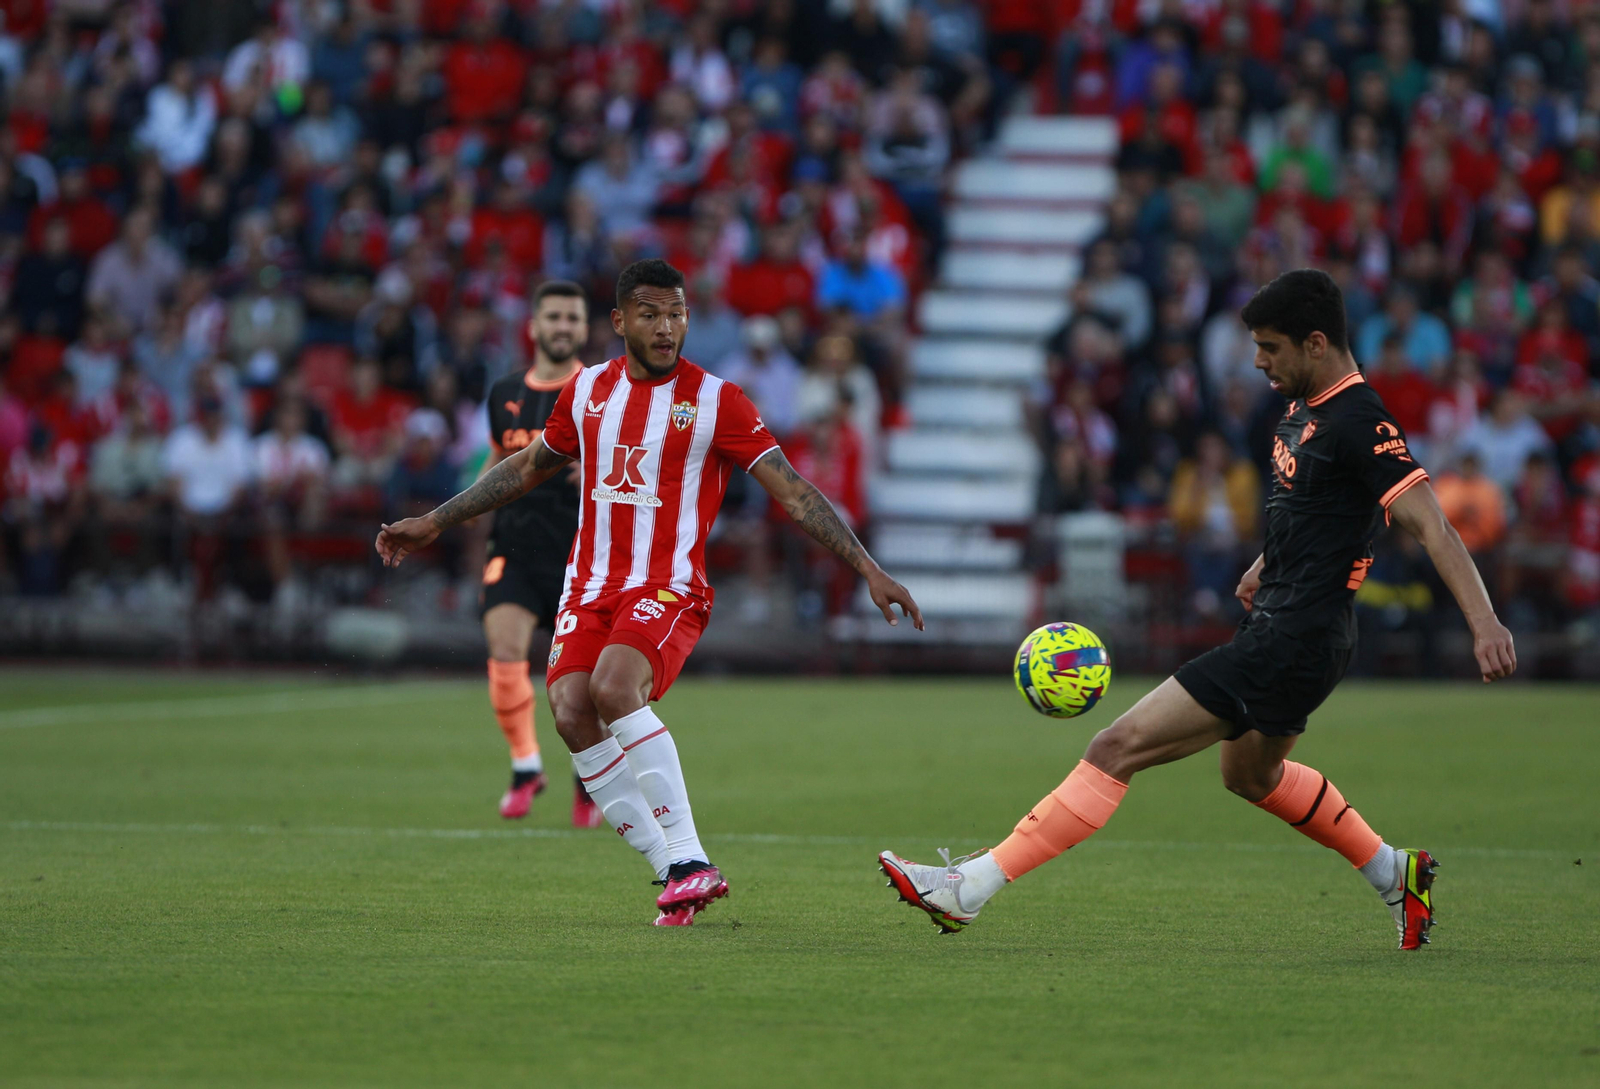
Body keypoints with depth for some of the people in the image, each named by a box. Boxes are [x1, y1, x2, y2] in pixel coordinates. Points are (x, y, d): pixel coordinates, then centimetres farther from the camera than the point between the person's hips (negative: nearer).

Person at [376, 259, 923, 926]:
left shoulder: (716, 401, -3)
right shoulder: (588, 390, 11)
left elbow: (793, 491, -3)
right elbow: (528, 467, 26)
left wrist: (868, 569, -10)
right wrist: (433, 524, 29)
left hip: (668, 589, -5)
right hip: (590, 588, 5)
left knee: (614, 687, -31)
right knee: (571, 711, -19)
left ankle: (689, 860, -28)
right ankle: (677, 872, -12)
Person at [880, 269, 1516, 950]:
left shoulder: (1360, 422, -19)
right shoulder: (1304, 408, 9)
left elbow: (1432, 527, -24)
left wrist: (1484, 624, -32)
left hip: (1292, 643, -11)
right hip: (1275, 621, 11)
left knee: (1119, 747, -13)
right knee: (1251, 775, 32)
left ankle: (971, 888, -13)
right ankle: (1393, 873, 42)